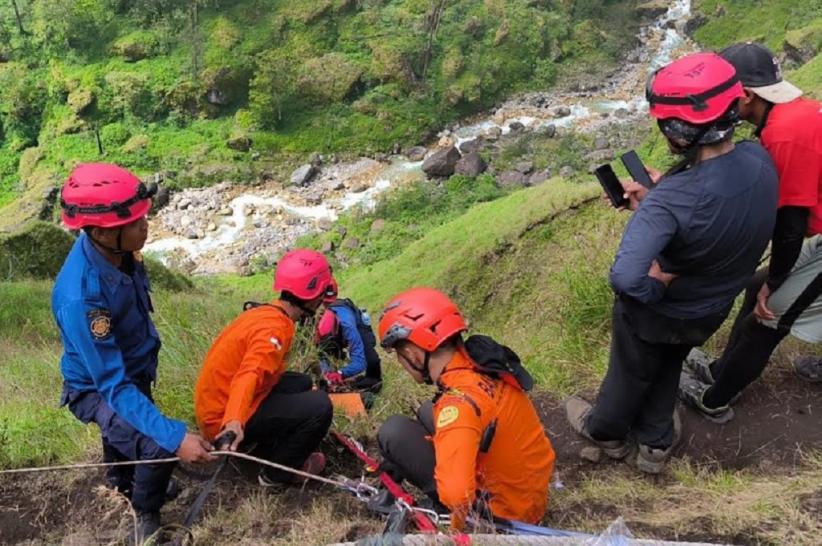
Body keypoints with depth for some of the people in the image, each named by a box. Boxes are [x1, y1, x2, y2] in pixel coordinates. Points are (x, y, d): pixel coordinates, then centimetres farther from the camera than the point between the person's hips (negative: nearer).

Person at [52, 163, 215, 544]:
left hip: (134, 370, 7)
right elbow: (113, 385, -39)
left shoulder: (118, 251, -19)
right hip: (98, 387, -7)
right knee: (159, 448, -26)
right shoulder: (80, 296, -42)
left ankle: (121, 485, 64)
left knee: (125, 437, 32)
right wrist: (175, 437, -46)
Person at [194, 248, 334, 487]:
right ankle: (277, 473, 0)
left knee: (302, 383, 17)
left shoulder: (266, 312, 7)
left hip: (218, 404, 10)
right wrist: (234, 422, -55)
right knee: (319, 405, -19)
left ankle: (267, 451, 16)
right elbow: (248, 376, -40)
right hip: (225, 421, -10)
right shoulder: (275, 327, -22)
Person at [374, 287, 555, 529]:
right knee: (428, 413, 19)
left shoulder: (459, 401, -32)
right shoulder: (479, 358, -8)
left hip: (504, 512, -8)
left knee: (394, 432, -10)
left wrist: (459, 520, -22)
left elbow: (456, 495, -41)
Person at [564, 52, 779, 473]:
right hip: (712, 309, 5)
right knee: (667, 366, 32)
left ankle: (606, 431, 54)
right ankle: (655, 443, 52)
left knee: (631, 372, 24)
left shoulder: (672, 199, -42)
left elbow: (624, 277, -51)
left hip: (657, 311, -5)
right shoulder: (759, 160, -21)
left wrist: (657, 286, -30)